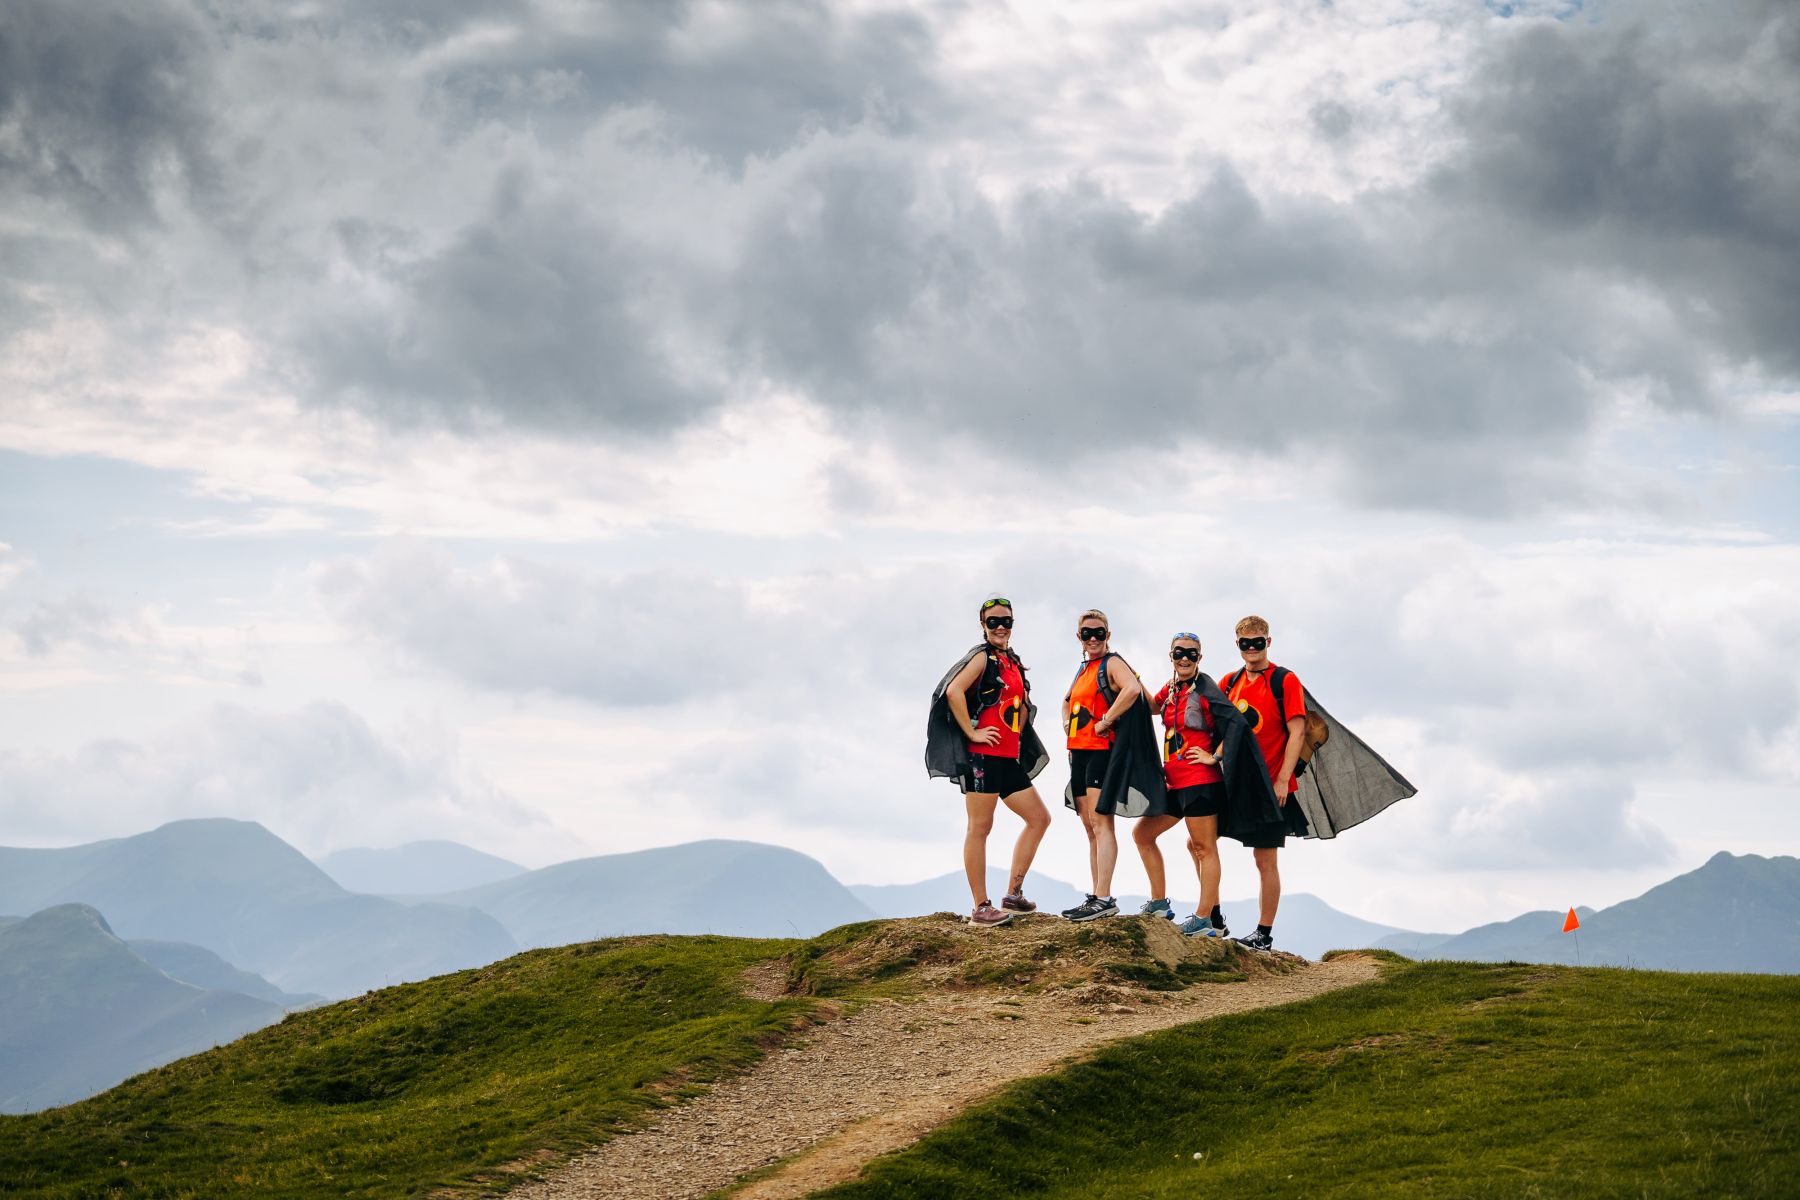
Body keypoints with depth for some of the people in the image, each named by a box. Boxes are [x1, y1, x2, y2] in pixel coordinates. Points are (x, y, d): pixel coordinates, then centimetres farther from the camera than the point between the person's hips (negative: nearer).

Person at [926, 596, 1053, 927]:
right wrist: (971, 733, -20)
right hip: (983, 755, -9)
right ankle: (981, 908, -4)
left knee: (1039, 818, 9)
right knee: (980, 828, -5)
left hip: (1010, 759, 9)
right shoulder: (983, 657, -6)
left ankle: (1013, 895, 14)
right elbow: (953, 691, -22)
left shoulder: (1013, 662, 18)